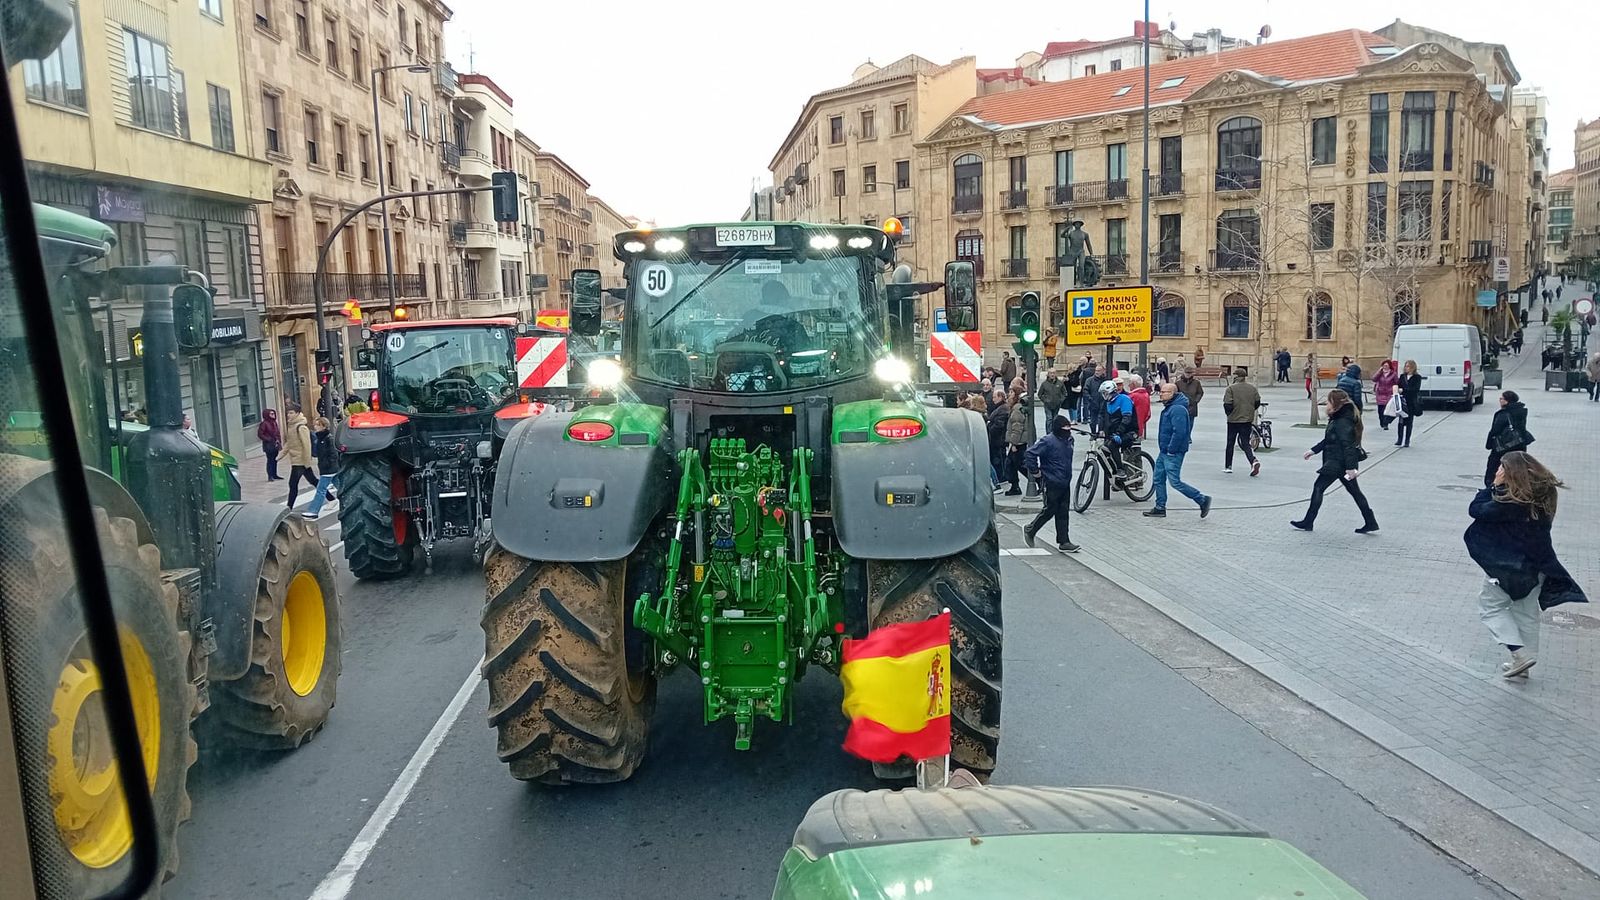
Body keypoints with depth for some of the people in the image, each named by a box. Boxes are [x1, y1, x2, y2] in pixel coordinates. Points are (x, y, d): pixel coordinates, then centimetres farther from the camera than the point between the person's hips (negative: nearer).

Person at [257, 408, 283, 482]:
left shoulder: (274, 422, 11)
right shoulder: (264, 424, -11)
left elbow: (278, 433, 19)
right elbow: (260, 434, -12)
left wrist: (278, 441, 7)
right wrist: (269, 440, -15)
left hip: (275, 445, 7)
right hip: (269, 445, -7)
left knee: (275, 460, 11)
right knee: (270, 460, -4)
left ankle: (275, 475, 19)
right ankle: (270, 476, 0)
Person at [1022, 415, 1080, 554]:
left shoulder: (1068, 440, 8)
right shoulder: (1048, 441, -17)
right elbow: (1030, 453, -21)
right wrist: (1035, 471, -15)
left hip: (1065, 483, 8)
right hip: (1052, 484, -8)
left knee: (1063, 513, 8)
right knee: (1050, 510, 2)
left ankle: (1063, 542, 12)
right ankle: (1029, 530, 22)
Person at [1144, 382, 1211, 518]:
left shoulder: (1178, 409, -20)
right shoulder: (1169, 407, 13)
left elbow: (1179, 432, -28)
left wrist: (1171, 449, -22)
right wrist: (1165, 448, 18)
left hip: (1173, 453, -11)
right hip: (1165, 452, 11)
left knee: (1175, 482, -8)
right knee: (1158, 479, 13)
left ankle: (1202, 500, 2)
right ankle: (1160, 508, 21)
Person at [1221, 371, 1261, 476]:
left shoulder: (1231, 388, -12)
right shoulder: (1252, 388, 1)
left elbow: (1227, 405, -17)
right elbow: (1257, 402, 5)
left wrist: (1228, 413, 3)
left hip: (1233, 420, -3)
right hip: (1248, 420, 3)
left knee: (1230, 444, 12)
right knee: (1246, 444, 8)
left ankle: (1228, 467, 19)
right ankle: (1254, 461, -17)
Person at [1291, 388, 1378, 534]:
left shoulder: (1343, 422, -20)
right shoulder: (1337, 419, 11)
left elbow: (1348, 445, -23)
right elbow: (1328, 440, 21)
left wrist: (1350, 466, -25)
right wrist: (1313, 450, 21)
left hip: (1337, 463, -10)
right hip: (1339, 462, 10)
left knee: (1318, 487, -1)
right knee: (1354, 490, 13)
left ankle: (1308, 522, 6)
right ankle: (1370, 522, 17)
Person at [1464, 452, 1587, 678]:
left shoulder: (1512, 501, -26)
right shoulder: (1543, 493, -3)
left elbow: (1476, 510, -18)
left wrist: (1495, 486, -14)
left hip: (1509, 564, -8)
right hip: (1537, 564, 8)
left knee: (1490, 605, 9)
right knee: (1527, 613, 19)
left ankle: (1519, 652, -4)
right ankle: (1523, 664, 29)